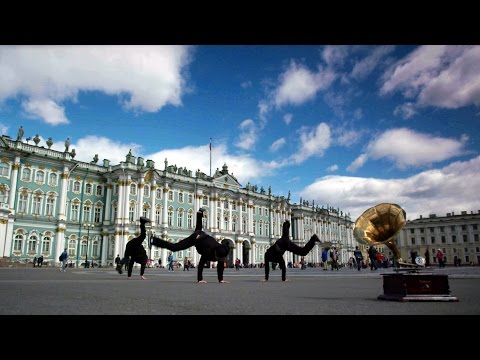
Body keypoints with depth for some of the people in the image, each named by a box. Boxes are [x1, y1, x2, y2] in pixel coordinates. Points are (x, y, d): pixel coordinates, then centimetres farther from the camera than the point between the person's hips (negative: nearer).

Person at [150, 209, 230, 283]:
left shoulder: (222, 252, -27)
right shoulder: (209, 250, -43)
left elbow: (220, 266, -17)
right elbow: (201, 264, -43)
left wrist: (221, 279, -18)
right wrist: (200, 280, -45)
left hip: (205, 236, 6)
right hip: (195, 237, -6)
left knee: (198, 230, 41)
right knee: (174, 247, -5)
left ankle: (200, 213, 60)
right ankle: (153, 241, 6)